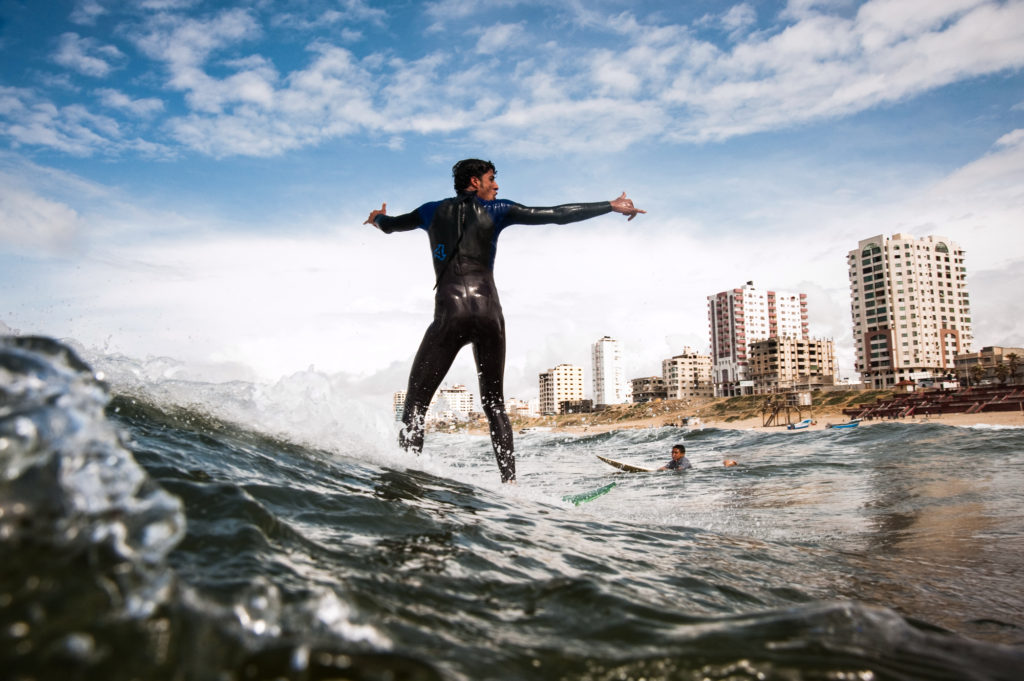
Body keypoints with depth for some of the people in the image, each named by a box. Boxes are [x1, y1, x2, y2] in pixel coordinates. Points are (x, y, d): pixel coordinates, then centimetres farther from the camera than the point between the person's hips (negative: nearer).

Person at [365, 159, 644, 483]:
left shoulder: (433, 211, 17)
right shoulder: (495, 210, 12)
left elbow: (389, 224, 34)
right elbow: (557, 214, 8)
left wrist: (378, 218, 59)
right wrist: (611, 206, 15)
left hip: (449, 313, 0)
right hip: (490, 313, 1)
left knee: (416, 402, 3)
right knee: (494, 405, 12)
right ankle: (510, 482, 5)